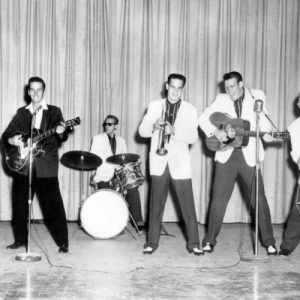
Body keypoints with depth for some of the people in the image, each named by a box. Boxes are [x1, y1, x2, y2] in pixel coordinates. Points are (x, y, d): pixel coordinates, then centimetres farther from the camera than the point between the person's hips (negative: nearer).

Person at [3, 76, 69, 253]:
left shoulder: (54, 111, 6)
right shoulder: (22, 112, 14)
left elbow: (62, 138, -2)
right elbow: (7, 134, 11)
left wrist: (61, 133, -26)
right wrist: (11, 140, -11)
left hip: (46, 167, -3)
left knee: (53, 206, -5)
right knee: (20, 204, 8)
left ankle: (63, 242, 0)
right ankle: (20, 240, 22)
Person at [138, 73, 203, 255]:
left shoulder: (190, 110, 5)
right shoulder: (155, 106, 8)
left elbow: (193, 137, -6)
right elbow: (142, 131, 4)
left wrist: (174, 131, -22)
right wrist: (154, 126, -18)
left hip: (180, 164, -1)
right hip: (159, 163, 1)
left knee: (188, 206, -2)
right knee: (156, 204, 3)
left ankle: (193, 243, 6)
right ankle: (152, 242, 12)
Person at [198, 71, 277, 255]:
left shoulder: (257, 96, 4)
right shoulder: (222, 100, 6)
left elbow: (263, 119, -5)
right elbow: (203, 119, 5)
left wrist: (268, 134, -25)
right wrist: (216, 132, -13)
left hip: (249, 155, -1)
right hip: (226, 155, 1)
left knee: (259, 199, 2)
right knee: (219, 199, 1)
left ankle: (269, 242, 13)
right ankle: (210, 240, 13)